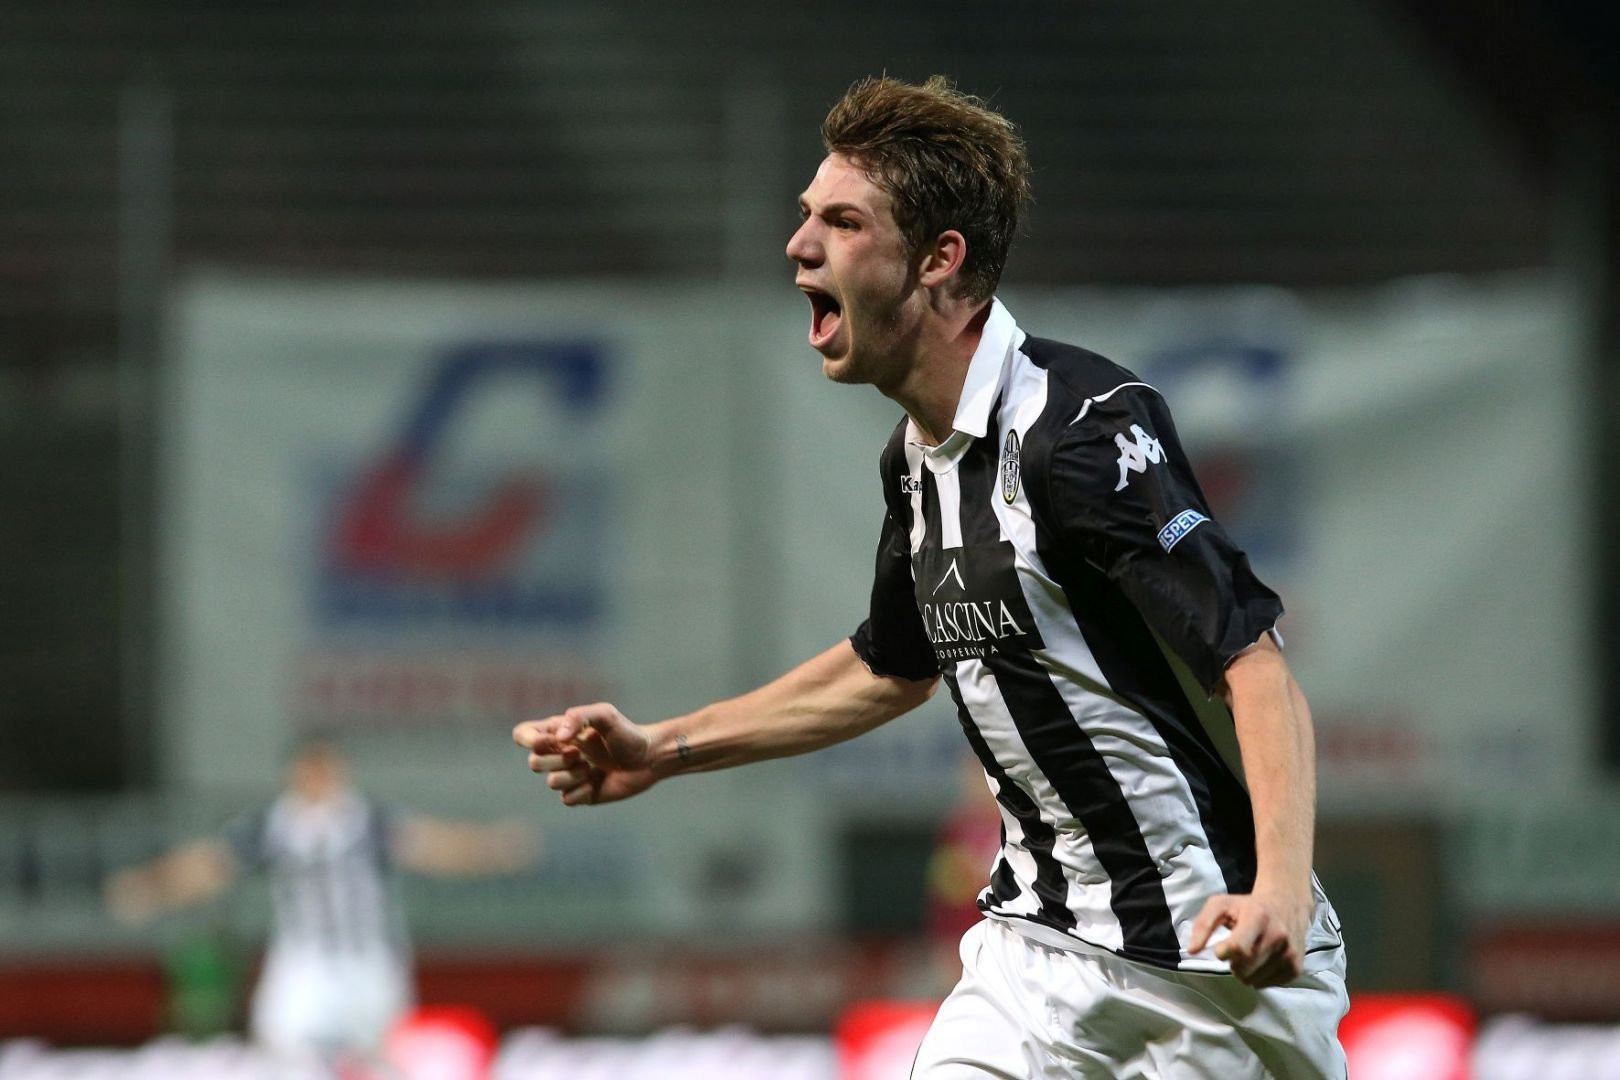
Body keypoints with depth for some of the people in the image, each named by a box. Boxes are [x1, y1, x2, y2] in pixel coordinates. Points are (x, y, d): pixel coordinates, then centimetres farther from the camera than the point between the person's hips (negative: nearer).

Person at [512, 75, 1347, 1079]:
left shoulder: (1082, 424, -19)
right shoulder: (918, 458, 9)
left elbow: (1255, 658, -25)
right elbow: (892, 666, 27)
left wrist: (1280, 885, -38)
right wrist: (662, 750, 25)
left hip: (1214, 953, -8)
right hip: (1042, 944, 8)